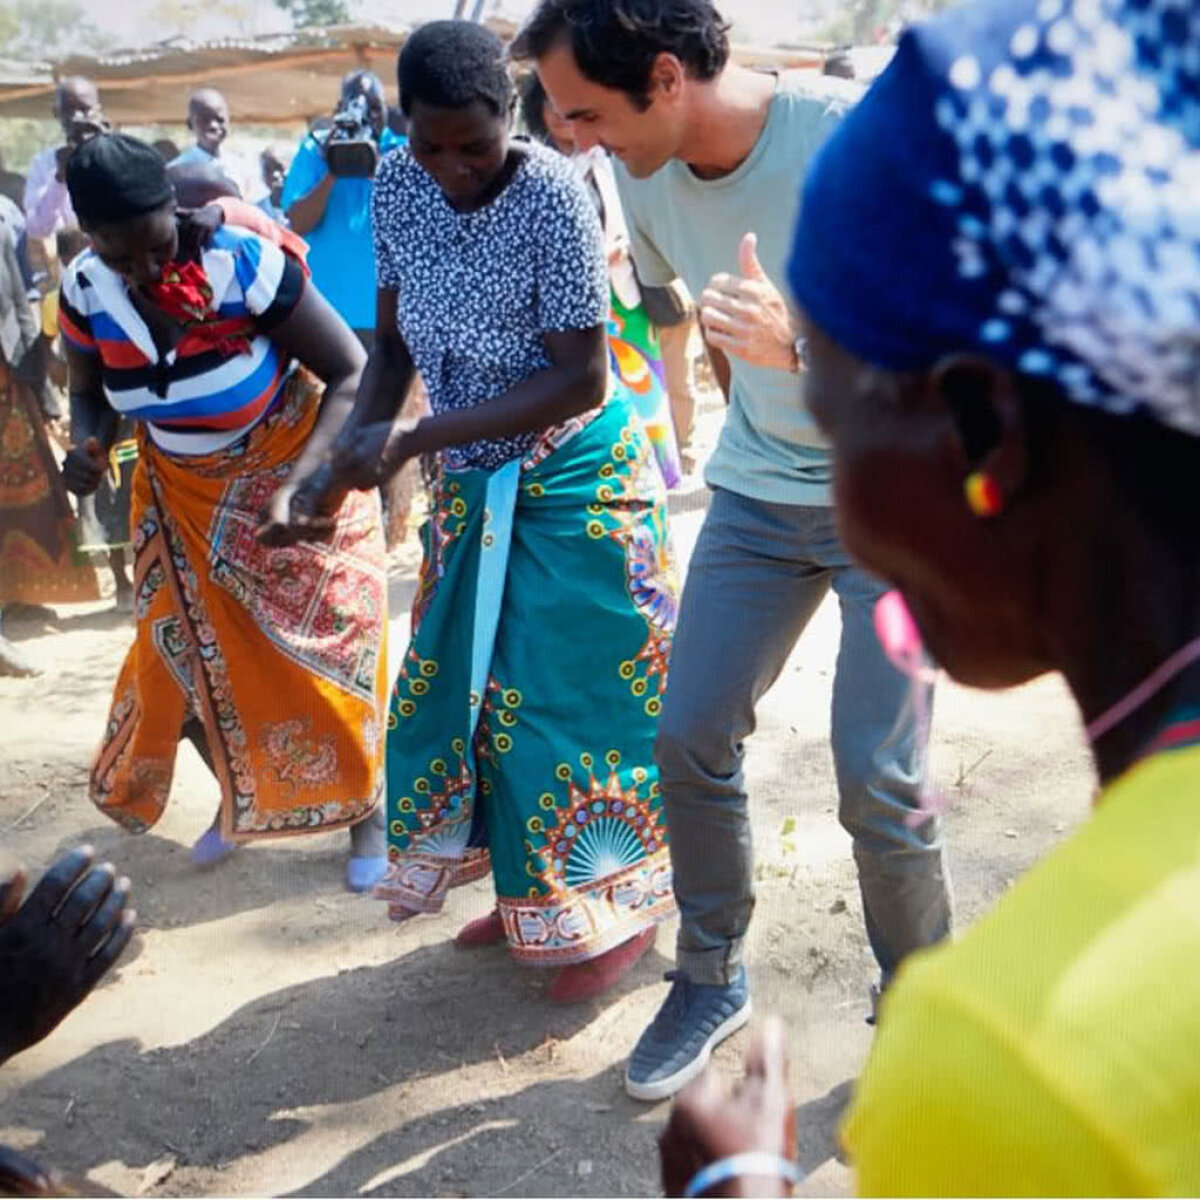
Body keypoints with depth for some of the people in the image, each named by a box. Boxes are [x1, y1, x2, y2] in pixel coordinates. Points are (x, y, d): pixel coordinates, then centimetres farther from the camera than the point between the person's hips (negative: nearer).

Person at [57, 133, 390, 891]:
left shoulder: (245, 265, -28)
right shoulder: (86, 293, -14)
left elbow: (352, 374, -25)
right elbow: (90, 395, 4)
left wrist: (298, 486, -37)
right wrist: (87, 448, -21)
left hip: (295, 473, -4)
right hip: (184, 497, 4)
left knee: (321, 652, -2)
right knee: (187, 657, 8)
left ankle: (367, 808, 19)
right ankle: (239, 798, 35)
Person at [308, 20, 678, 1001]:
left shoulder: (552, 195, -22)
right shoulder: (398, 187, -5)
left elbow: (580, 377, -23)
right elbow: (394, 343, 4)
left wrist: (412, 440, -25)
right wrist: (355, 445, -14)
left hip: (575, 480, -6)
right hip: (471, 483, 6)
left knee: (576, 695, 1)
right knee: (467, 687, 13)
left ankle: (616, 912, 21)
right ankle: (530, 897, 32)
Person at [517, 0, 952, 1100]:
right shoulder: (643, 175, -5)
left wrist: (802, 348, -38)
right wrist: (755, 413, 15)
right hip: (758, 489, 5)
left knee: (876, 779, -8)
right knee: (690, 738, 3)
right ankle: (712, 979, 25)